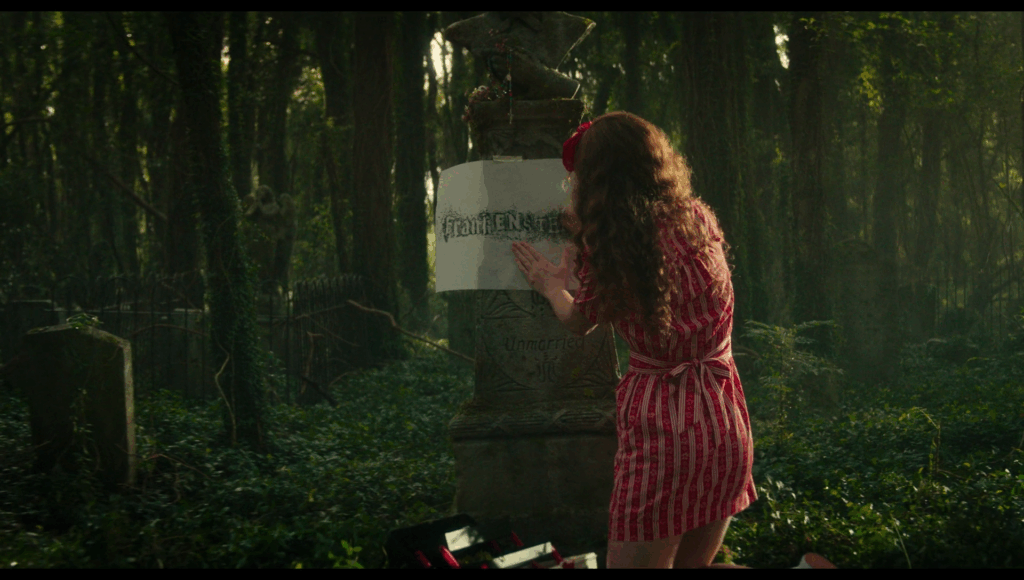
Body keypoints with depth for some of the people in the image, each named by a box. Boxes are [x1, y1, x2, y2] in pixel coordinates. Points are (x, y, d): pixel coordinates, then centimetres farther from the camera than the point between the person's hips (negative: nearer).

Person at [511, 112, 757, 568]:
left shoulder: (605, 246, -8)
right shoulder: (699, 220, 3)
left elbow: (580, 321, 12)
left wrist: (551, 286, 32)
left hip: (660, 430, -5)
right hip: (728, 427, 6)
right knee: (691, 563, 21)